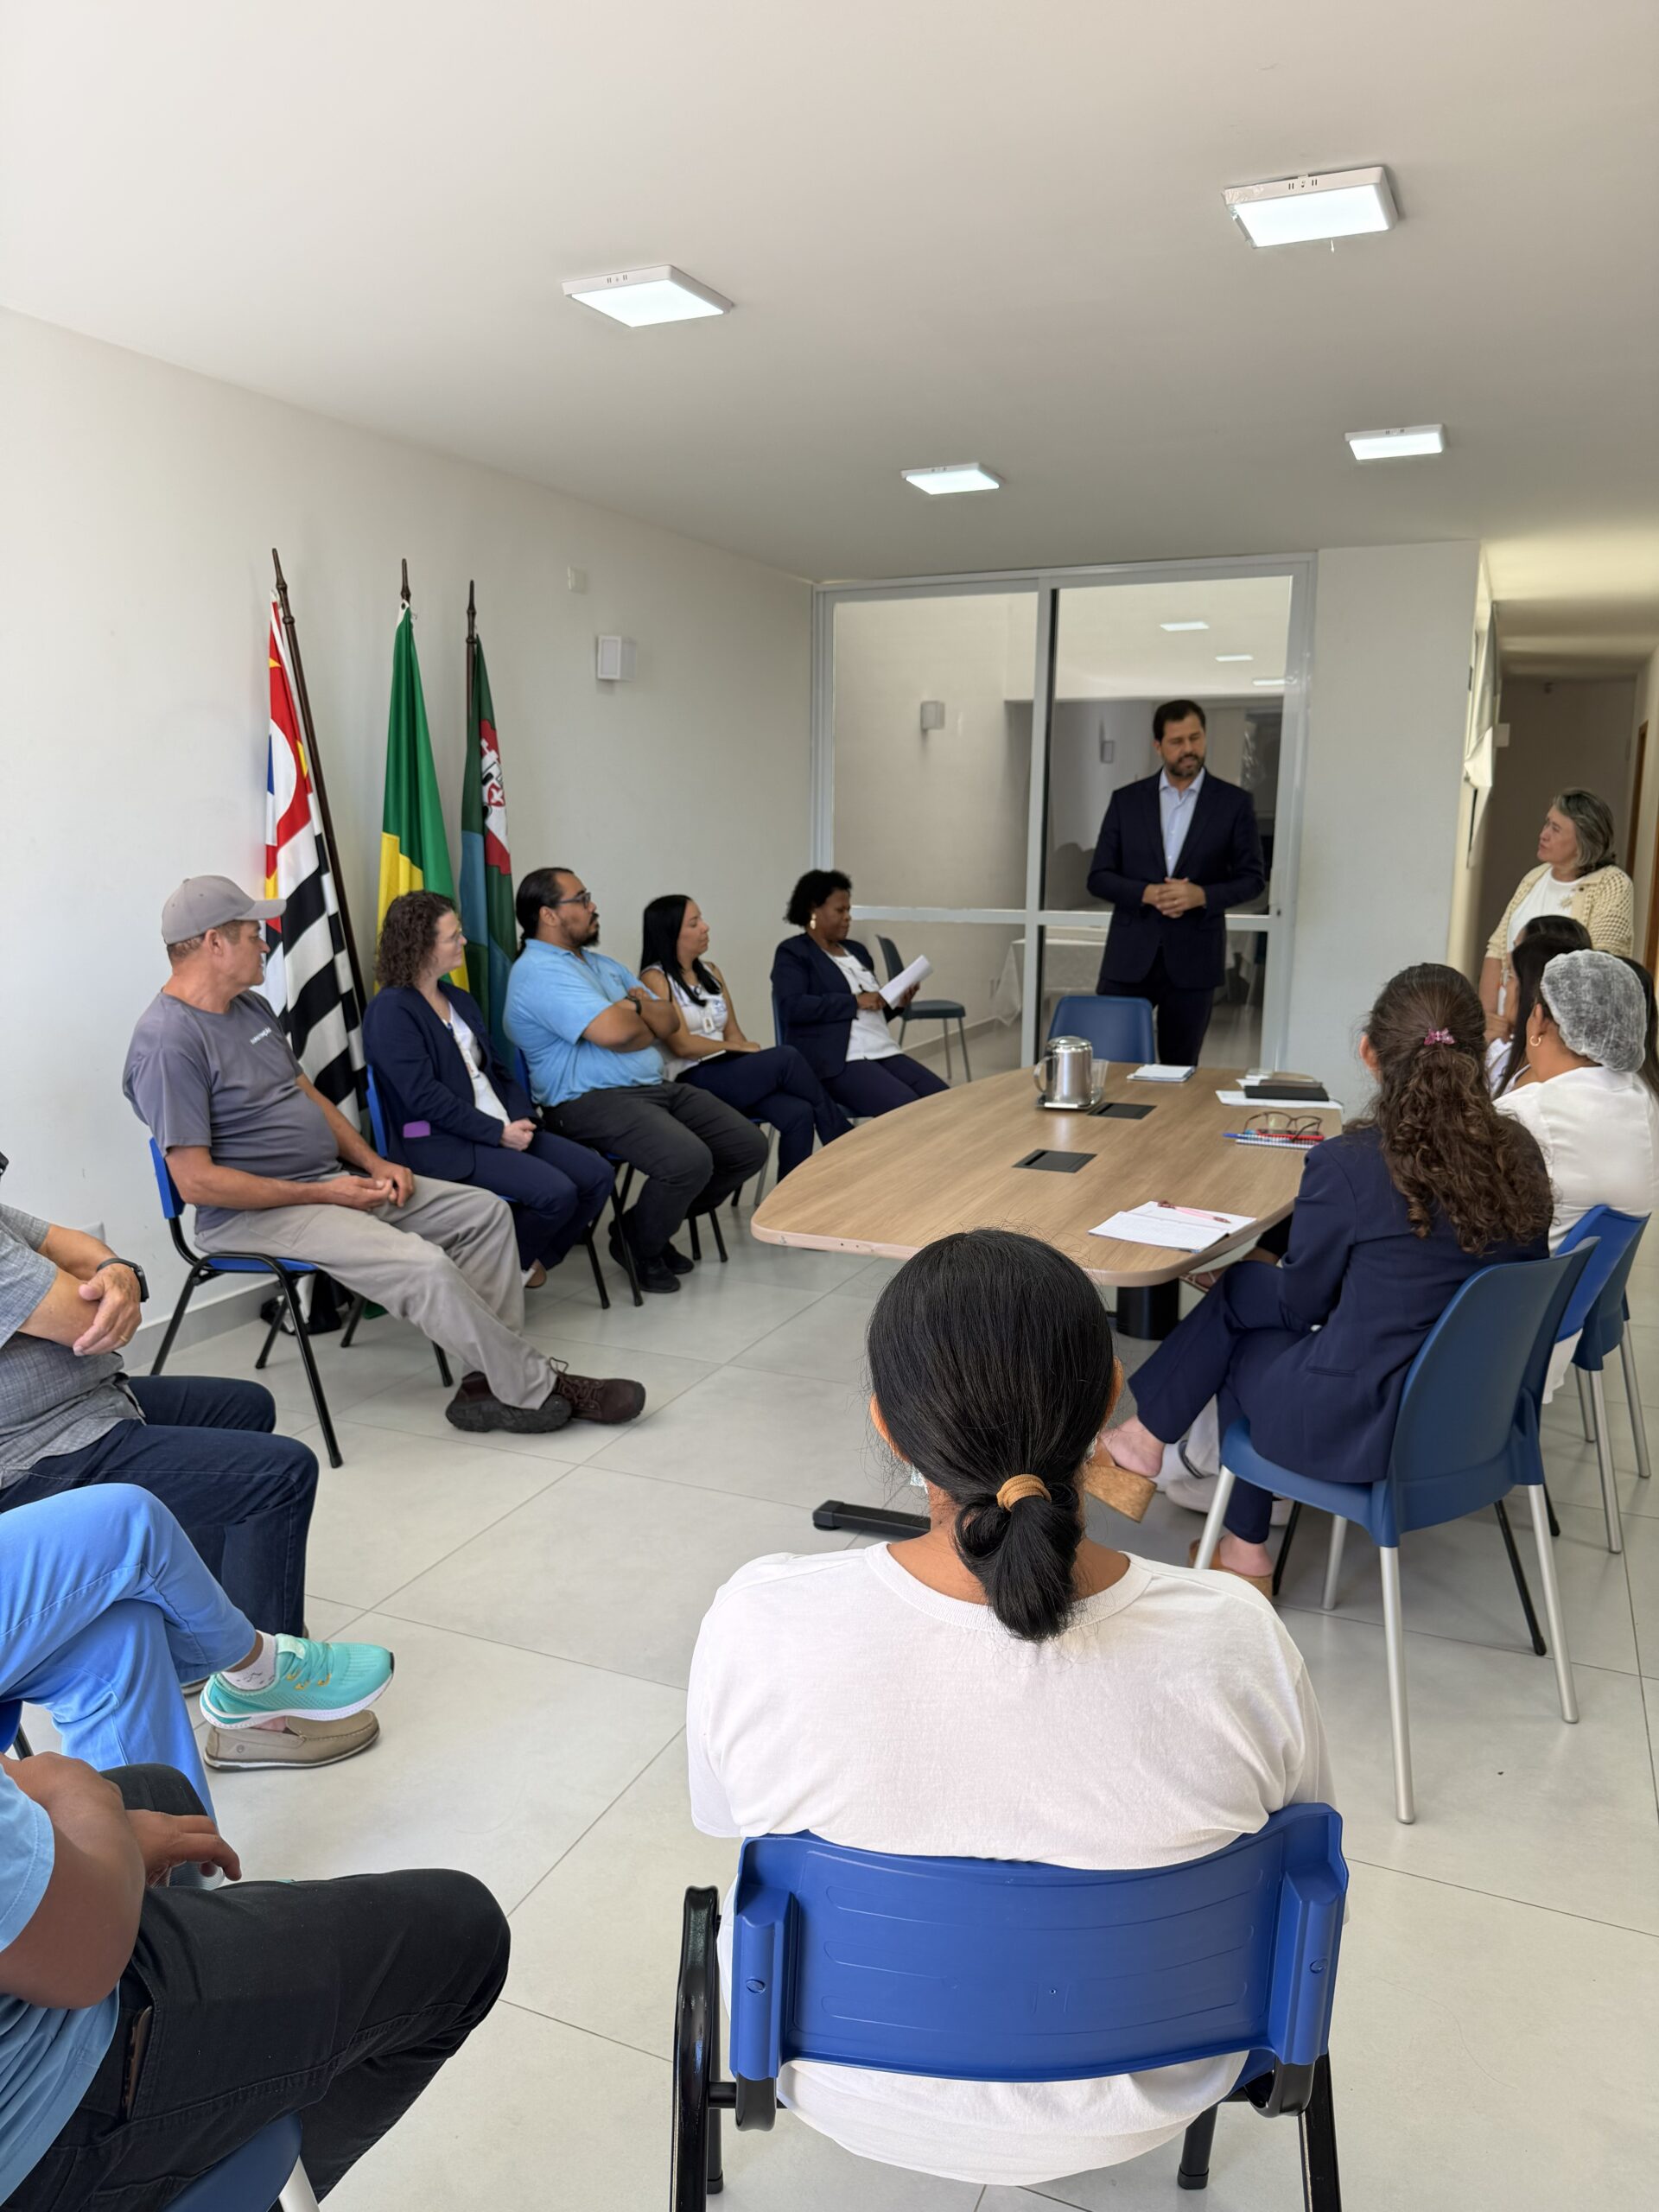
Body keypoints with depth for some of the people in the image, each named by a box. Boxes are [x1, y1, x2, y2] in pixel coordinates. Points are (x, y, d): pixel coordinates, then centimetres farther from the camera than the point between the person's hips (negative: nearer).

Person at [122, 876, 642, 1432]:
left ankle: (490, 1380, -6)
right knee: (423, 1267, -28)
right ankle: (536, 1389, -9)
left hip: (334, 1182, 10)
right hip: (253, 1216, -10)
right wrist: (324, 1194, -17)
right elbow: (196, 1182, -21)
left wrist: (374, 1164, 5)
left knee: (485, 1213, -1)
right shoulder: (169, 1042, -18)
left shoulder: (249, 1006, 12)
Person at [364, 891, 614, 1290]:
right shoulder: (391, 1010, -10)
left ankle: (531, 1260, 13)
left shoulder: (459, 999, 17)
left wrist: (521, 1117, -2)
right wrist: (498, 1133, -17)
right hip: (442, 1143, -8)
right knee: (556, 1192, -25)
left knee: (596, 1175, -6)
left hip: (503, 1127, 8)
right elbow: (424, 1096, -17)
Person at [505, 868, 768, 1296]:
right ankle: (636, 1245, -1)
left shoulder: (602, 964, 21)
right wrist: (648, 1024, 0)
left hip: (658, 1086, 10)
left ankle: (656, 1224, 17)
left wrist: (636, 1007, -7)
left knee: (749, 1147, 0)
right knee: (689, 1160, -31)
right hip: (593, 1101, -10)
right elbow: (611, 1032, -24)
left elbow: (669, 1021, 16)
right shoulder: (540, 971, -11)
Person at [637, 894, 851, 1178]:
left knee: (798, 1113, -23)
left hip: (728, 1072, 7)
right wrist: (744, 1049, -6)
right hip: (691, 1083, -7)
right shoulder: (655, 979, -5)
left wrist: (747, 1051, -7)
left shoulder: (710, 972, 17)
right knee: (785, 1057, -23)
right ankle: (847, 1144, -7)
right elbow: (683, 1045, -12)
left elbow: (733, 1033, 14)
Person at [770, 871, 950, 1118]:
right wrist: (855, 1001, -17)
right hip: (837, 1061, -7)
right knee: (905, 1108, -28)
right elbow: (792, 1006, -17)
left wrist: (897, 1003, 6)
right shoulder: (792, 953, 1)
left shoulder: (856, 950, 23)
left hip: (883, 1051, 8)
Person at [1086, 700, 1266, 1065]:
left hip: (1193, 958, -1)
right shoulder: (1126, 800, 5)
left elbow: (1252, 878, 4)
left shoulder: (1234, 803, 3)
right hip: (1130, 956, 1)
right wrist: (1147, 893, -14)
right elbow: (1099, 878, 4)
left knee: (1180, 1068, 6)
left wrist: (1202, 895, -14)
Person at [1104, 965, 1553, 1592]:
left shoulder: (1347, 1164, -20)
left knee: (1239, 1295, 19)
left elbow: (1300, 1305, -6)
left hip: (1366, 1427, -6)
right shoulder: (1520, 1154, -5)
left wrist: (1234, 1276, 16)